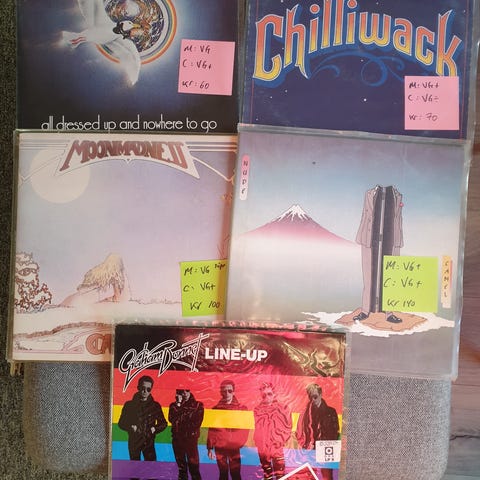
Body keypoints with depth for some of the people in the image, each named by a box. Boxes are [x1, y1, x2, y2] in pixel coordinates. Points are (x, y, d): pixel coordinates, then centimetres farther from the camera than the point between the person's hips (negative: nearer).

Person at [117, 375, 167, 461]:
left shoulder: (155, 406, 5)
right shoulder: (129, 405, 5)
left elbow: (163, 423, 11)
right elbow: (121, 423, 7)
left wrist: (155, 429, -8)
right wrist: (131, 427, -11)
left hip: (149, 441, 0)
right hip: (134, 441, 0)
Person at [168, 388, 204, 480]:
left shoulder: (198, 405, 0)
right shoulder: (174, 405, 8)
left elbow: (197, 423, -5)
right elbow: (171, 419, -7)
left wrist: (180, 424, -6)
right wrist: (178, 405, -12)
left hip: (191, 438, -3)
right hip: (177, 438, 3)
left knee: (194, 465, -6)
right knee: (181, 465, 11)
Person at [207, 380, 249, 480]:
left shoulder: (242, 408, 2)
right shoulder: (216, 409, 4)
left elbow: (245, 429, 3)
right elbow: (211, 431, 6)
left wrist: (240, 443, -7)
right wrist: (210, 448, 2)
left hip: (235, 448, -1)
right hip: (219, 448, 1)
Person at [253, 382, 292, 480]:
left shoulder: (282, 408, -4)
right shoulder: (257, 410, 5)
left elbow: (287, 427, -3)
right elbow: (257, 428, 13)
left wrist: (280, 440, -9)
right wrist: (258, 441, 4)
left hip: (277, 445, -3)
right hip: (262, 446, 3)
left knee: (279, 465, -8)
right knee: (266, 467, 14)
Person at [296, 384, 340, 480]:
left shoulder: (331, 412, 4)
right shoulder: (306, 413, 9)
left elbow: (335, 432, 4)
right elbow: (300, 433, 8)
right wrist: (306, 446, -5)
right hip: (310, 451, 1)